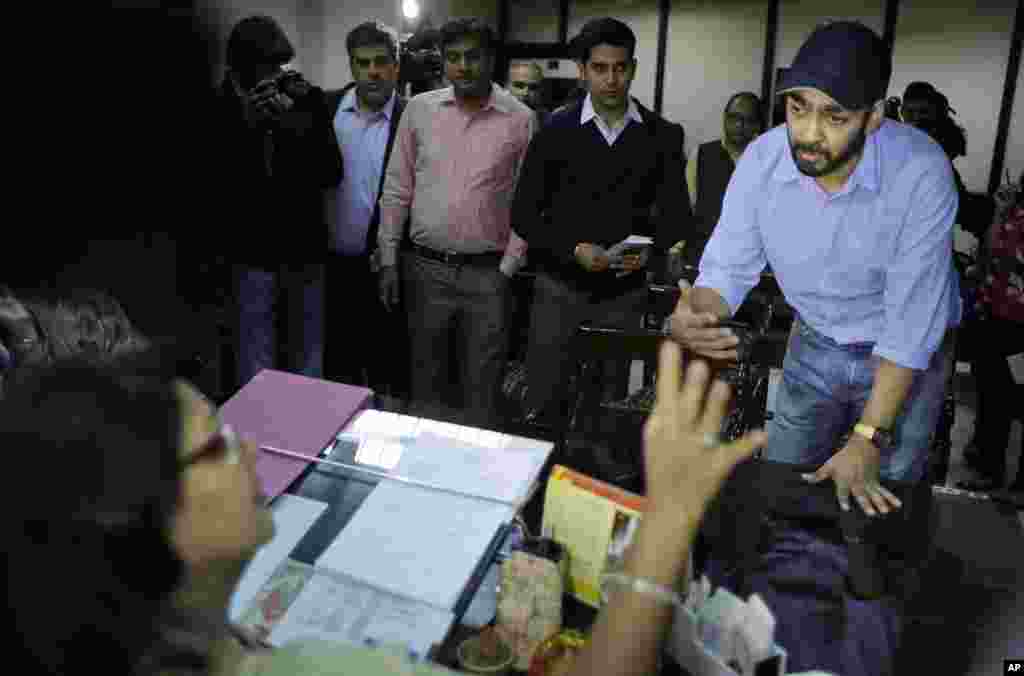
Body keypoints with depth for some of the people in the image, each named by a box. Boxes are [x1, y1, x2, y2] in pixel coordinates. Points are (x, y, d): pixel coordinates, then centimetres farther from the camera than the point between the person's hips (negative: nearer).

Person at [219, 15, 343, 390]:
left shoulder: (307, 99, -2)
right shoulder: (225, 107, -4)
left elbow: (332, 174, -5)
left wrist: (295, 126, -18)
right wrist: (246, 127, -17)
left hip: (306, 249, 1)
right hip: (254, 253, -1)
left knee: (308, 364, 12)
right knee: (256, 372, 2)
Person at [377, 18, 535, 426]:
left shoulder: (520, 120, -3)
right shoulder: (419, 109, 2)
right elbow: (396, 190, 5)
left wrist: (507, 270, -6)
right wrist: (389, 260, 2)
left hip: (486, 273, -1)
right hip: (424, 268, 2)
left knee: (481, 389, 8)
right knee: (424, 382, 14)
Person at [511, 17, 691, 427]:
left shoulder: (662, 136, 1)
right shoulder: (556, 132, -2)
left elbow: (677, 212, 7)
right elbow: (523, 213, -2)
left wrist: (651, 250, -14)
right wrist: (573, 250, -17)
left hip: (625, 291, 1)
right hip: (561, 286, -1)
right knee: (541, 405, 3)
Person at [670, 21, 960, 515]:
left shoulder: (921, 171, -29)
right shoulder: (761, 159, -19)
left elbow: (913, 317, -26)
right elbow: (728, 268, -15)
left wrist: (867, 441, -25)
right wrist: (694, 315, -41)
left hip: (909, 355, -3)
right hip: (814, 343, 3)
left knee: (877, 507, 7)